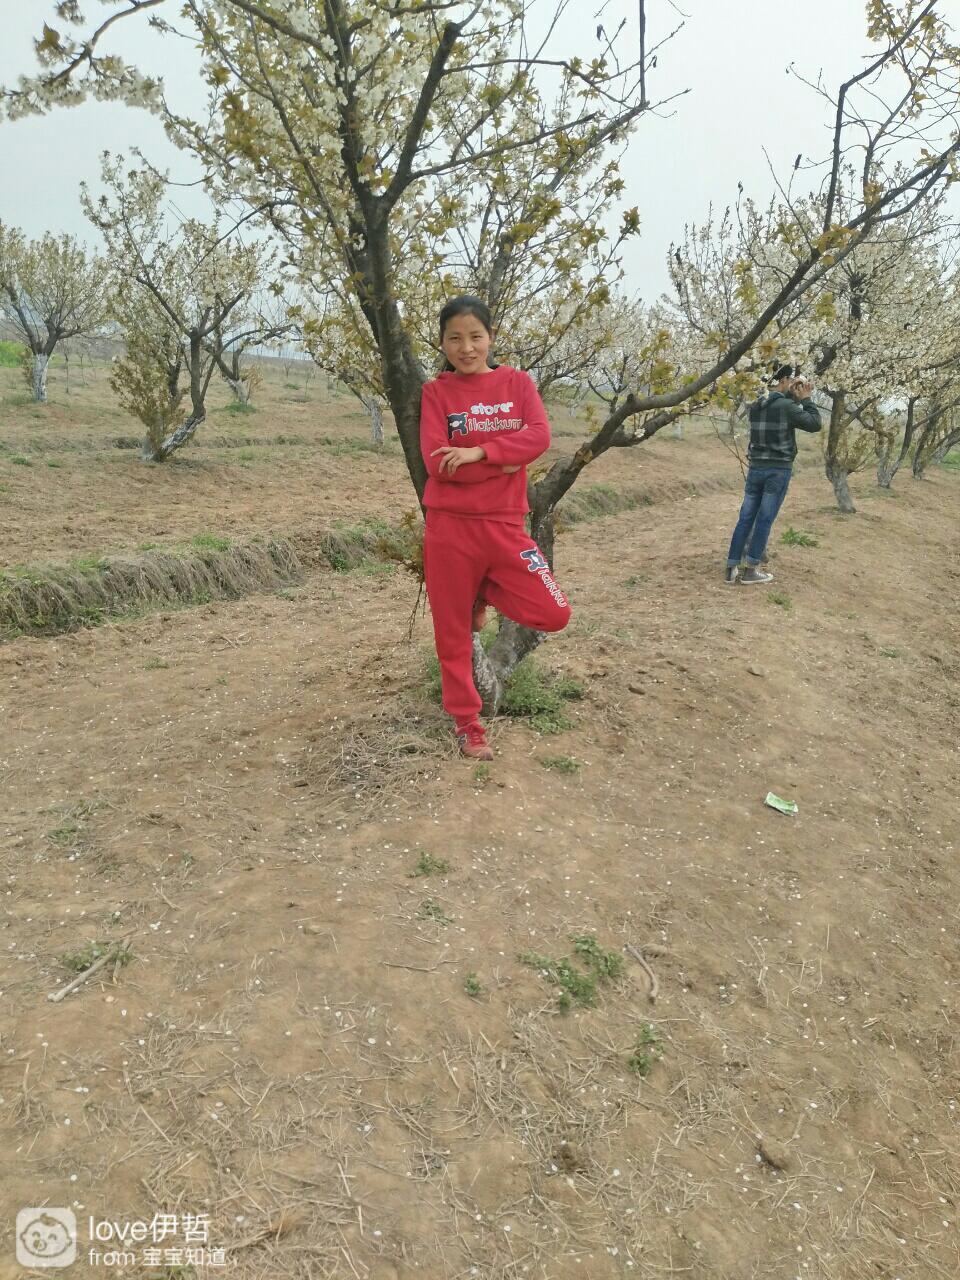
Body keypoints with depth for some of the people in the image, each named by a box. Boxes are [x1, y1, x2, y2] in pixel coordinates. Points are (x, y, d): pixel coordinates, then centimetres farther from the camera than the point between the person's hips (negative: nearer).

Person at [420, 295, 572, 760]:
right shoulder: (436, 392, 1)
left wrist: (479, 451, -19)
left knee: (554, 615, -5)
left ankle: (484, 594, 23)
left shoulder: (517, 382, 6)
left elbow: (539, 437, -11)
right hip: (450, 527, -2)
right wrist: (506, 462, -12)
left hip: (504, 525, 2)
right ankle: (466, 723, 26)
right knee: (453, 632, 6)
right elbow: (437, 464, -12)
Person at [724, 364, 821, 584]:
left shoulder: (755, 406, 10)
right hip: (778, 470, -6)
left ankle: (731, 569, 5)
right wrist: (805, 399, 1)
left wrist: (795, 398, 13)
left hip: (755, 467, 6)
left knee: (745, 518, 6)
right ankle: (751, 570, 3)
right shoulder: (787, 405, -12)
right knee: (764, 520, -1)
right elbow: (814, 424, -7)